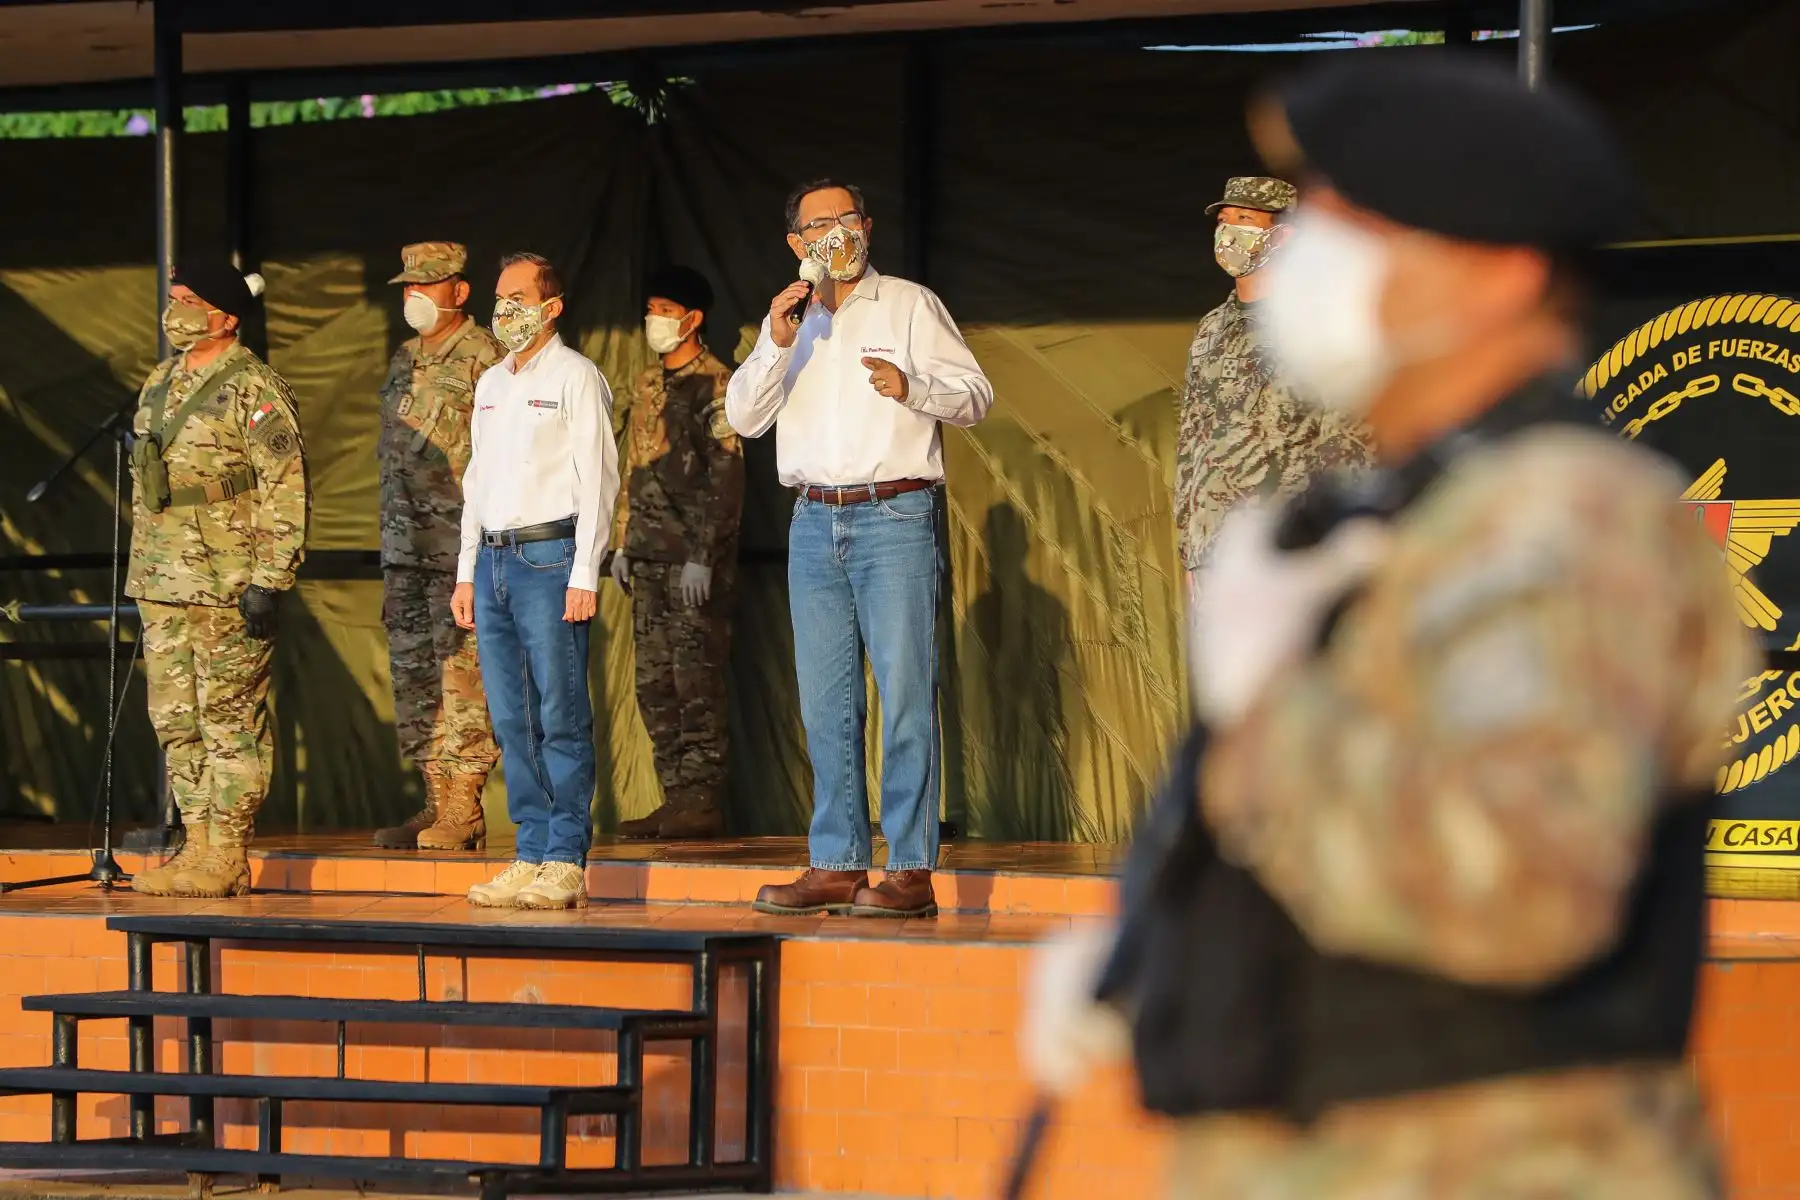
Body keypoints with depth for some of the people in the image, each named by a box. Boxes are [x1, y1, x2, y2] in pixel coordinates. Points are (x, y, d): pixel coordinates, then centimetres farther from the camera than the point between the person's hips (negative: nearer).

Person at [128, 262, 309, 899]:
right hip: (163, 586, 8)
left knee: (230, 720, -5)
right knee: (176, 720, 9)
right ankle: (197, 843, 15)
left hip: (228, 588, -8)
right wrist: (140, 572, 21)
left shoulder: (254, 390, -10)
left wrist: (268, 582, -18)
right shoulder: (160, 384, 16)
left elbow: (286, 491, -13)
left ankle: (226, 856, -3)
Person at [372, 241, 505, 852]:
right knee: (412, 675, 8)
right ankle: (436, 802, 14)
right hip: (405, 543, 8)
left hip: (464, 541, -8)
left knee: (461, 675, -8)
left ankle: (462, 814, -7)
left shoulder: (485, 360, -7)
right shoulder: (405, 359, 18)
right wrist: (388, 547, 20)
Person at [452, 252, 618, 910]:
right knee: (512, 720, 6)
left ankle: (566, 862, -7)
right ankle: (532, 854, 9)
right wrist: (467, 571, 17)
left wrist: (584, 574, -15)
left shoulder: (575, 377, -3)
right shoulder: (491, 384, 19)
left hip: (550, 555, -7)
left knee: (561, 716, -8)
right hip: (494, 559, 7)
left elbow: (596, 479, -8)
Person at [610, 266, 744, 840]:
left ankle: (703, 801, -8)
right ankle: (676, 797, 10)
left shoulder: (714, 384, -7)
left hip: (696, 558, -8)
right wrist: (622, 543, 17)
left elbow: (725, 475, -12)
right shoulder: (649, 385, 18)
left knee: (696, 678, -9)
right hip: (650, 556, 8)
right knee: (654, 680, 6)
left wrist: (703, 555, -17)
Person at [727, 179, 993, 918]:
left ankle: (912, 871, -9)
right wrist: (776, 345, -7)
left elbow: (975, 395, 1)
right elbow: (743, 418, 8)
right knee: (826, 704, 4)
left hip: (894, 518, -5)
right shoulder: (790, 321, 17)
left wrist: (912, 388, -18)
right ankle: (836, 866, 8)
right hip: (814, 524, 5)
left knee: (905, 697, -8)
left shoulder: (909, 305, 5)